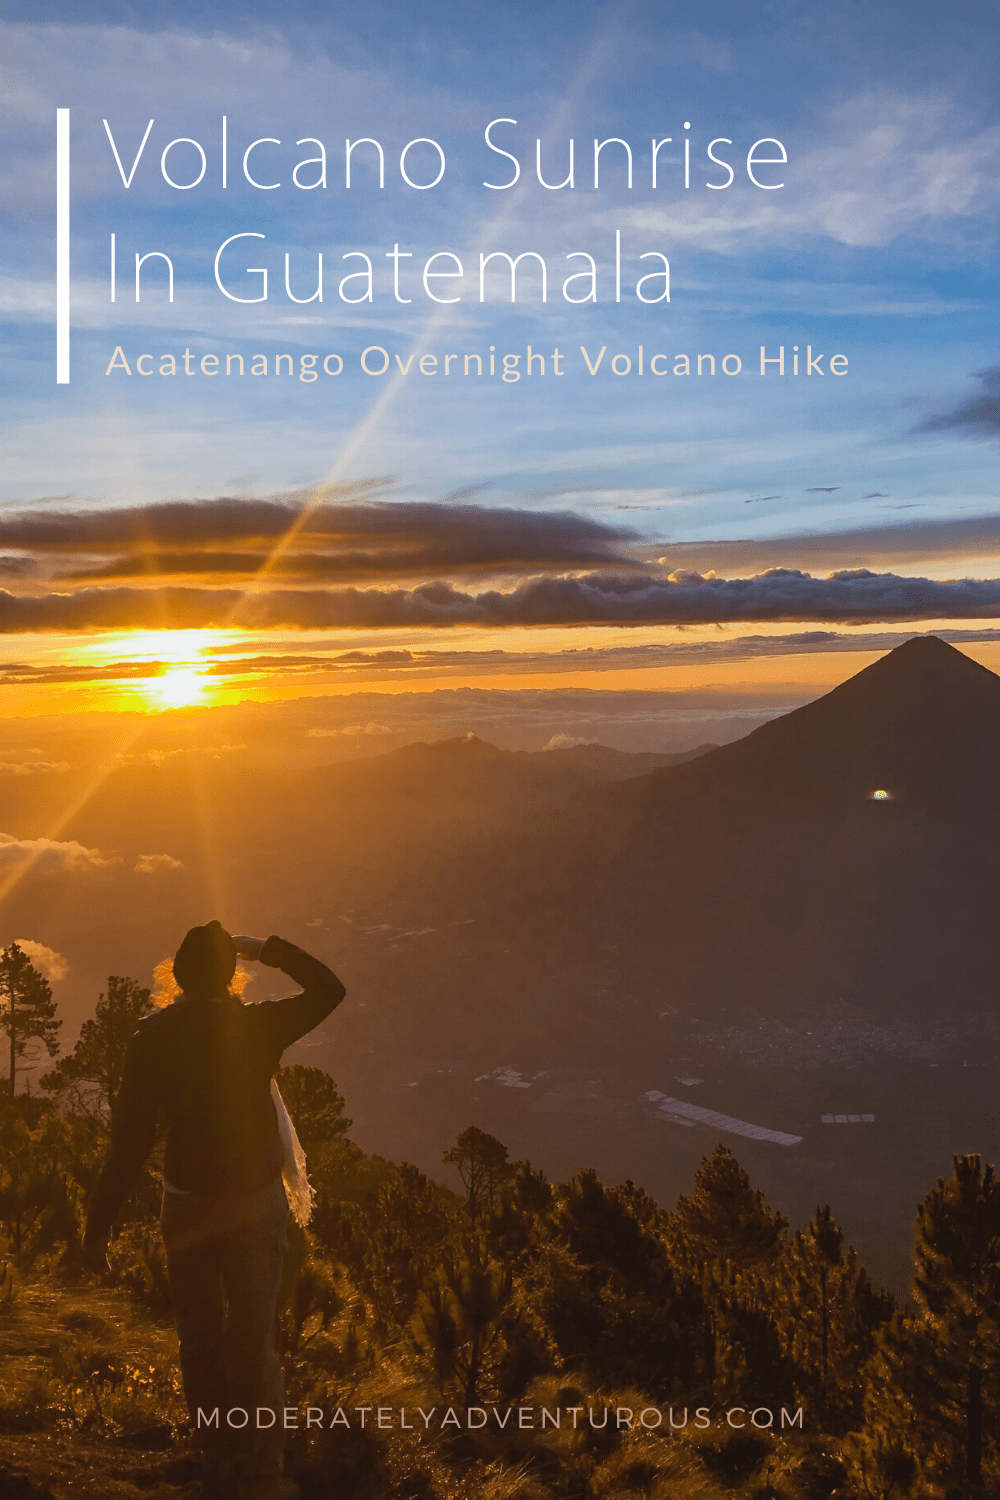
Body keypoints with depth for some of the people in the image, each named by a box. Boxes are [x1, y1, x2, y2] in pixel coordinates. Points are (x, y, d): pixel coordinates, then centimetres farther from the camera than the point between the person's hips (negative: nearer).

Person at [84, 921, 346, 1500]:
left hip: (186, 1207, 1)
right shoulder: (257, 1028, -15)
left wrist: (101, 1223, -4)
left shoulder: (151, 1039, -13)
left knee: (202, 1341, 16)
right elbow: (328, 989, -1)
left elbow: (130, 1141, -12)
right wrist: (267, 949, 3)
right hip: (257, 1203, -1)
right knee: (254, 1340, 7)